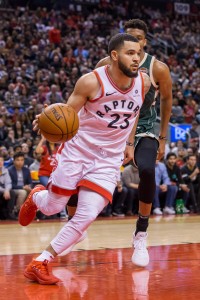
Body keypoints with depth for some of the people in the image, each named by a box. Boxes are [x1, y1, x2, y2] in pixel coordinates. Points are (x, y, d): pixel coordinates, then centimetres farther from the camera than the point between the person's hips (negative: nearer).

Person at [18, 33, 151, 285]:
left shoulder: (143, 82, -6)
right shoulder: (91, 82, -20)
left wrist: (129, 143, 17)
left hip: (109, 159, 3)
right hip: (78, 150, -3)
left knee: (86, 217, -10)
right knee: (52, 208, 7)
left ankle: (41, 262, 2)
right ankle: (36, 196, 45)